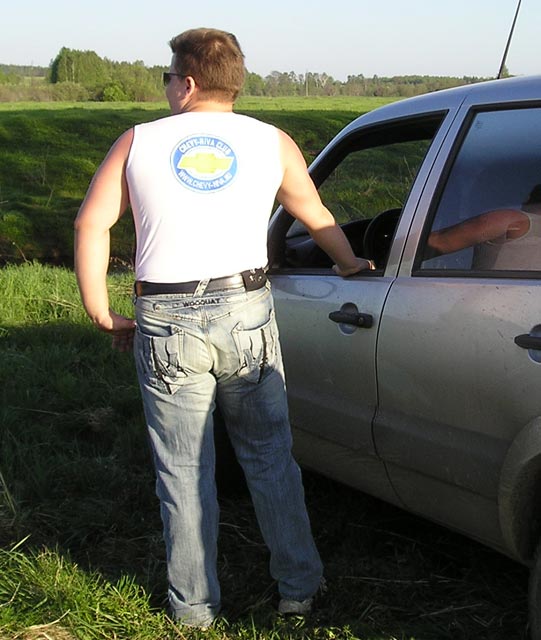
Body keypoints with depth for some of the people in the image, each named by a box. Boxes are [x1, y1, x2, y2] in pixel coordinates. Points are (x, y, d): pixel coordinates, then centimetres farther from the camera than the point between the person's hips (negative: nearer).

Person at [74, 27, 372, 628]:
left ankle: (194, 604, 22)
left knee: (184, 473, 10)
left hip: (165, 325, -1)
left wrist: (103, 315, 9)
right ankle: (298, 586, 26)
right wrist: (350, 263, 41)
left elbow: (90, 225, 1)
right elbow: (316, 216, 23)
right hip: (247, 313, 1)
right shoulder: (271, 142, 10)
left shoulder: (140, 141, 7)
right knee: (270, 459, 17)